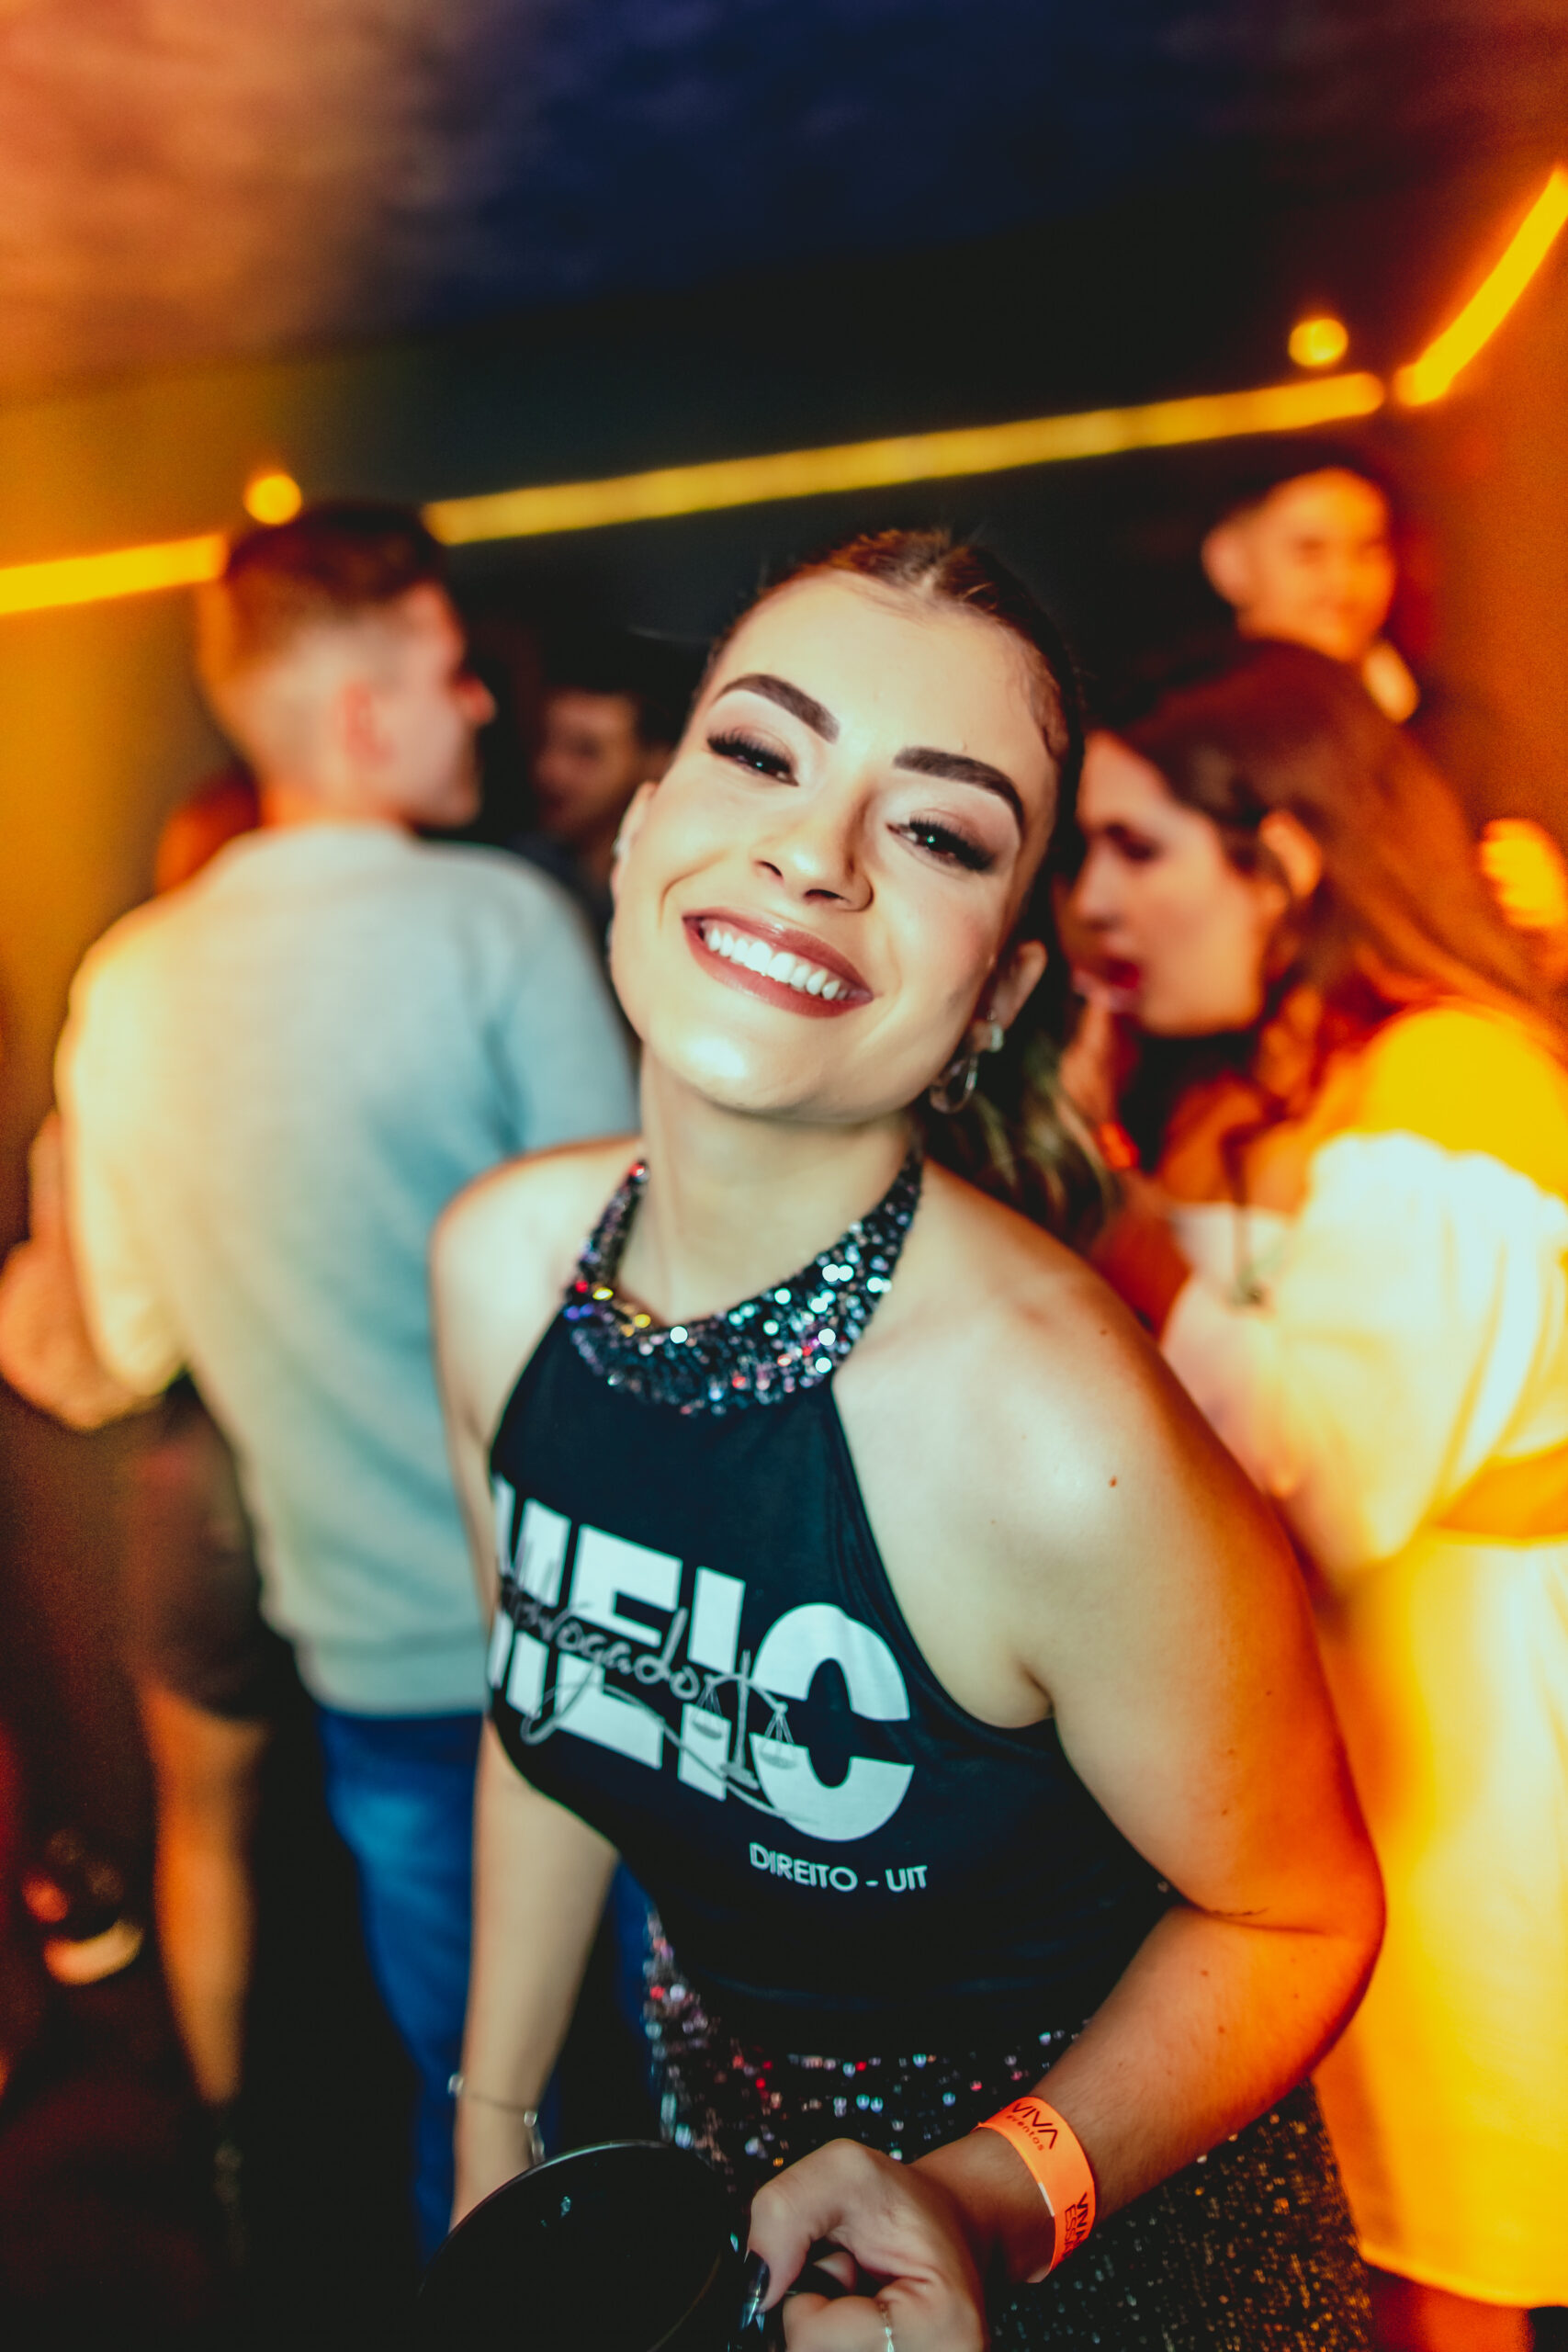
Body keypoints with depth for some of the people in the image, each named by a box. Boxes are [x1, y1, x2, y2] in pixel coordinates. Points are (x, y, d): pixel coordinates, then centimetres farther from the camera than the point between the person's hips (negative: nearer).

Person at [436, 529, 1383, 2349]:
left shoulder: (1057, 1435, -35)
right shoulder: (498, 1262, -17)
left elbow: (1293, 1918, -17)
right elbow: (548, 1697, -1)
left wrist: (991, 2199, -30)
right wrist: (494, 2120, 6)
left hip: (1095, 2191, -4)